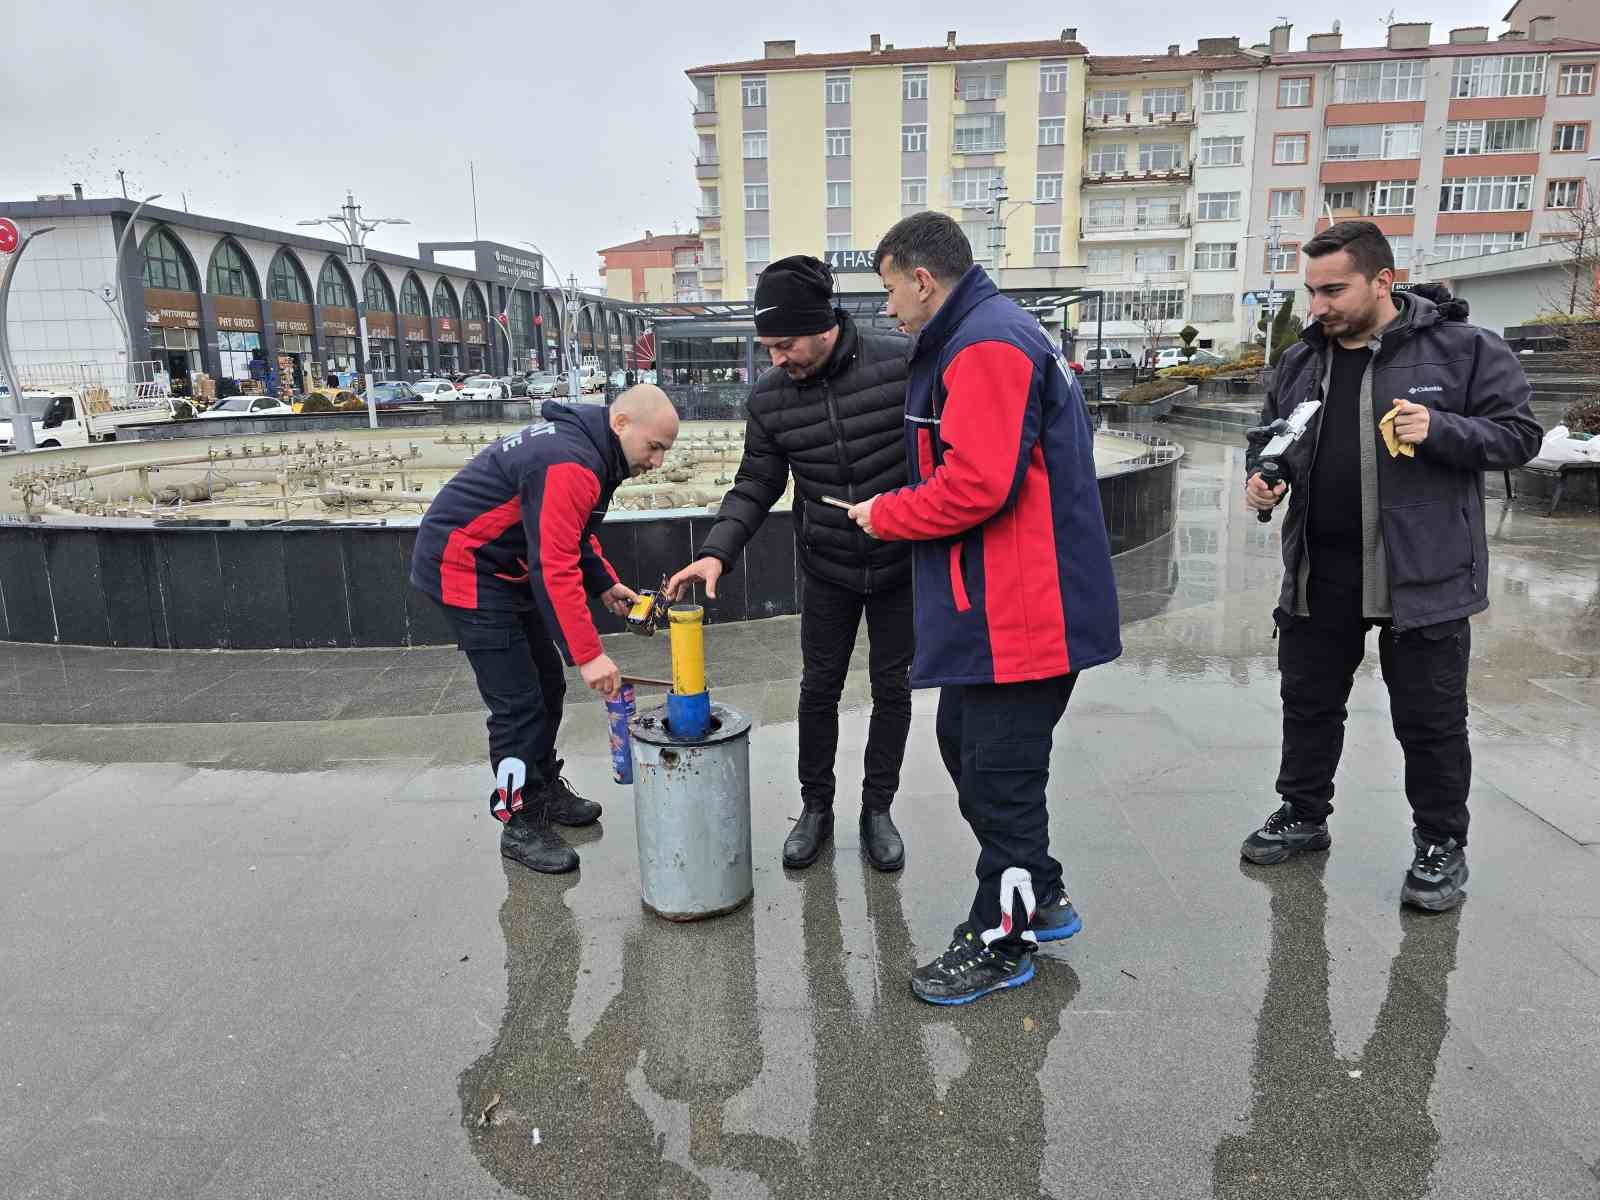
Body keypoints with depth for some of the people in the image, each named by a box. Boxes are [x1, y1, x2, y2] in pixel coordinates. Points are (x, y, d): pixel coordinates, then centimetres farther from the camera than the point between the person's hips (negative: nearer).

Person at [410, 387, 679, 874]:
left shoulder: (586, 447, 5)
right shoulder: (569, 463, -28)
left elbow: (573, 532, 19)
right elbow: (554, 568, -32)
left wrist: (607, 584, 9)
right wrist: (588, 655, -32)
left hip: (503, 567, 10)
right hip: (464, 567, -10)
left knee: (547, 686, 16)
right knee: (518, 701, -7)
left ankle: (544, 788, 32)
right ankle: (519, 823, 6)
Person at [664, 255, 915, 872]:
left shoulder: (902, 363, -19)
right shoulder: (770, 396, -9)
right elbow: (756, 484, -3)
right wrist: (718, 550, -17)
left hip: (902, 565, -2)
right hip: (827, 568, 2)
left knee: (892, 688, 10)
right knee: (819, 687, 10)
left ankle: (877, 810, 28)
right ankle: (816, 808, 30)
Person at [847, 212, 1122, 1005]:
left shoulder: (986, 347, -16)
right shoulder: (980, 338, 18)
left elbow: (977, 482, -26)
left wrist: (887, 515, -11)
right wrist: (900, 508, 13)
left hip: (1018, 612, -11)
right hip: (992, 605, 11)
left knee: (999, 772, 1)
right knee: (964, 743, 20)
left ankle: (1004, 941, 19)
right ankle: (1039, 898, 34)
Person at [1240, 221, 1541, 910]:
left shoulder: (1461, 349, -6)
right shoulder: (1302, 359, 9)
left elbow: (1519, 434, -5)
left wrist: (1441, 430, -22)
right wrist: (1261, 477, -1)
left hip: (1423, 575, -5)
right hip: (1318, 572, 5)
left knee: (1431, 721, 6)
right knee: (1308, 701, 16)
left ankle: (1441, 844, 25)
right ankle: (1303, 815, 34)